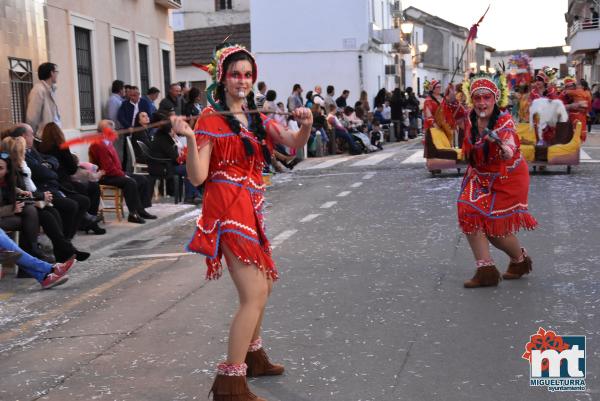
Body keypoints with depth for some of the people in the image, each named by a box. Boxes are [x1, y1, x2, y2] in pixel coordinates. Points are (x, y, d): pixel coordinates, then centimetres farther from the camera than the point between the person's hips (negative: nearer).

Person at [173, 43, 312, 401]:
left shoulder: (257, 118, 13)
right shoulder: (211, 119, -8)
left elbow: (294, 144, 7)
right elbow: (197, 177, -14)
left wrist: (305, 126, -13)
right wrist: (190, 139, -29)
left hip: (251, 208, 9)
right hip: (227, 208, -9)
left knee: (265, 284, 22)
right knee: (254, 294, -15)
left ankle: (253, 356, 40)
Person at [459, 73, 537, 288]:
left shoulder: (504, 121, -23)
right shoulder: (471, 119, -7)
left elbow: (510, 146, -43)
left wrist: (506, 151, -63)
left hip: (507, 178, -5)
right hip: (480, 176, 5)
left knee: (495, 226, -3)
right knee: (468, 211, -15)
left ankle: (520, 260, 29)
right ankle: (485, 270, -9)